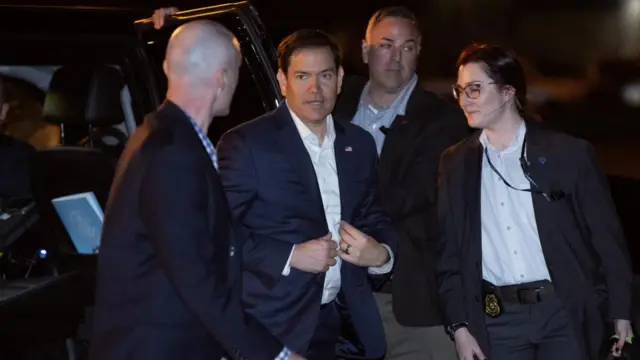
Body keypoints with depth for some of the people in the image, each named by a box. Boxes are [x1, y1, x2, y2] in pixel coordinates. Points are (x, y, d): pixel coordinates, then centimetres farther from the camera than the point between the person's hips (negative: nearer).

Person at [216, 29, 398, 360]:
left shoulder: (359, 144, 10)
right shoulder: (245, 144, -8)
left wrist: (381, 253, -4)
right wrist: (291, 256, -18)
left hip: (348, 320, 5)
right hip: (277, 324, -5)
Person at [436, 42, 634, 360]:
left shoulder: (570, 153, -1)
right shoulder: (456, 163, 8)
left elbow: (606, 237, 1)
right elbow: (448, 250, 8)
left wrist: (620, 312, -1)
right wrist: (459, 324, 1)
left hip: (564, 313, -2)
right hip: (497, 320, 2)